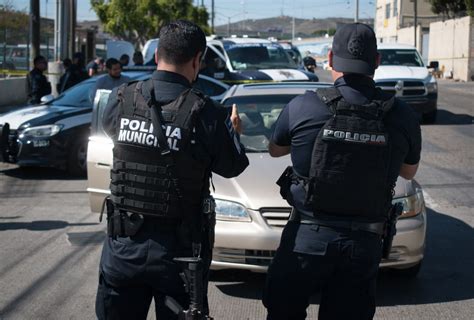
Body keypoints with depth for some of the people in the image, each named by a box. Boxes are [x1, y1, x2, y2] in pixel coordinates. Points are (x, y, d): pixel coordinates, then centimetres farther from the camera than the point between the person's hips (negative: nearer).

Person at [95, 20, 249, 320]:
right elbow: (232, 167, -4)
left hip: (123, 243, 3)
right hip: (177, 249, -2)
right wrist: (233, 131, 17)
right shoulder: (206, 113, -15)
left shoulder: (121, 99, -7)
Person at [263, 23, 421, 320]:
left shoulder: (302, 108, -10)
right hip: (365, 242, 2)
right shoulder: (402, 116, -5)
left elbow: (275, 149, 10)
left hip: (307, 237, -1)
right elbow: (409, 171, 13)